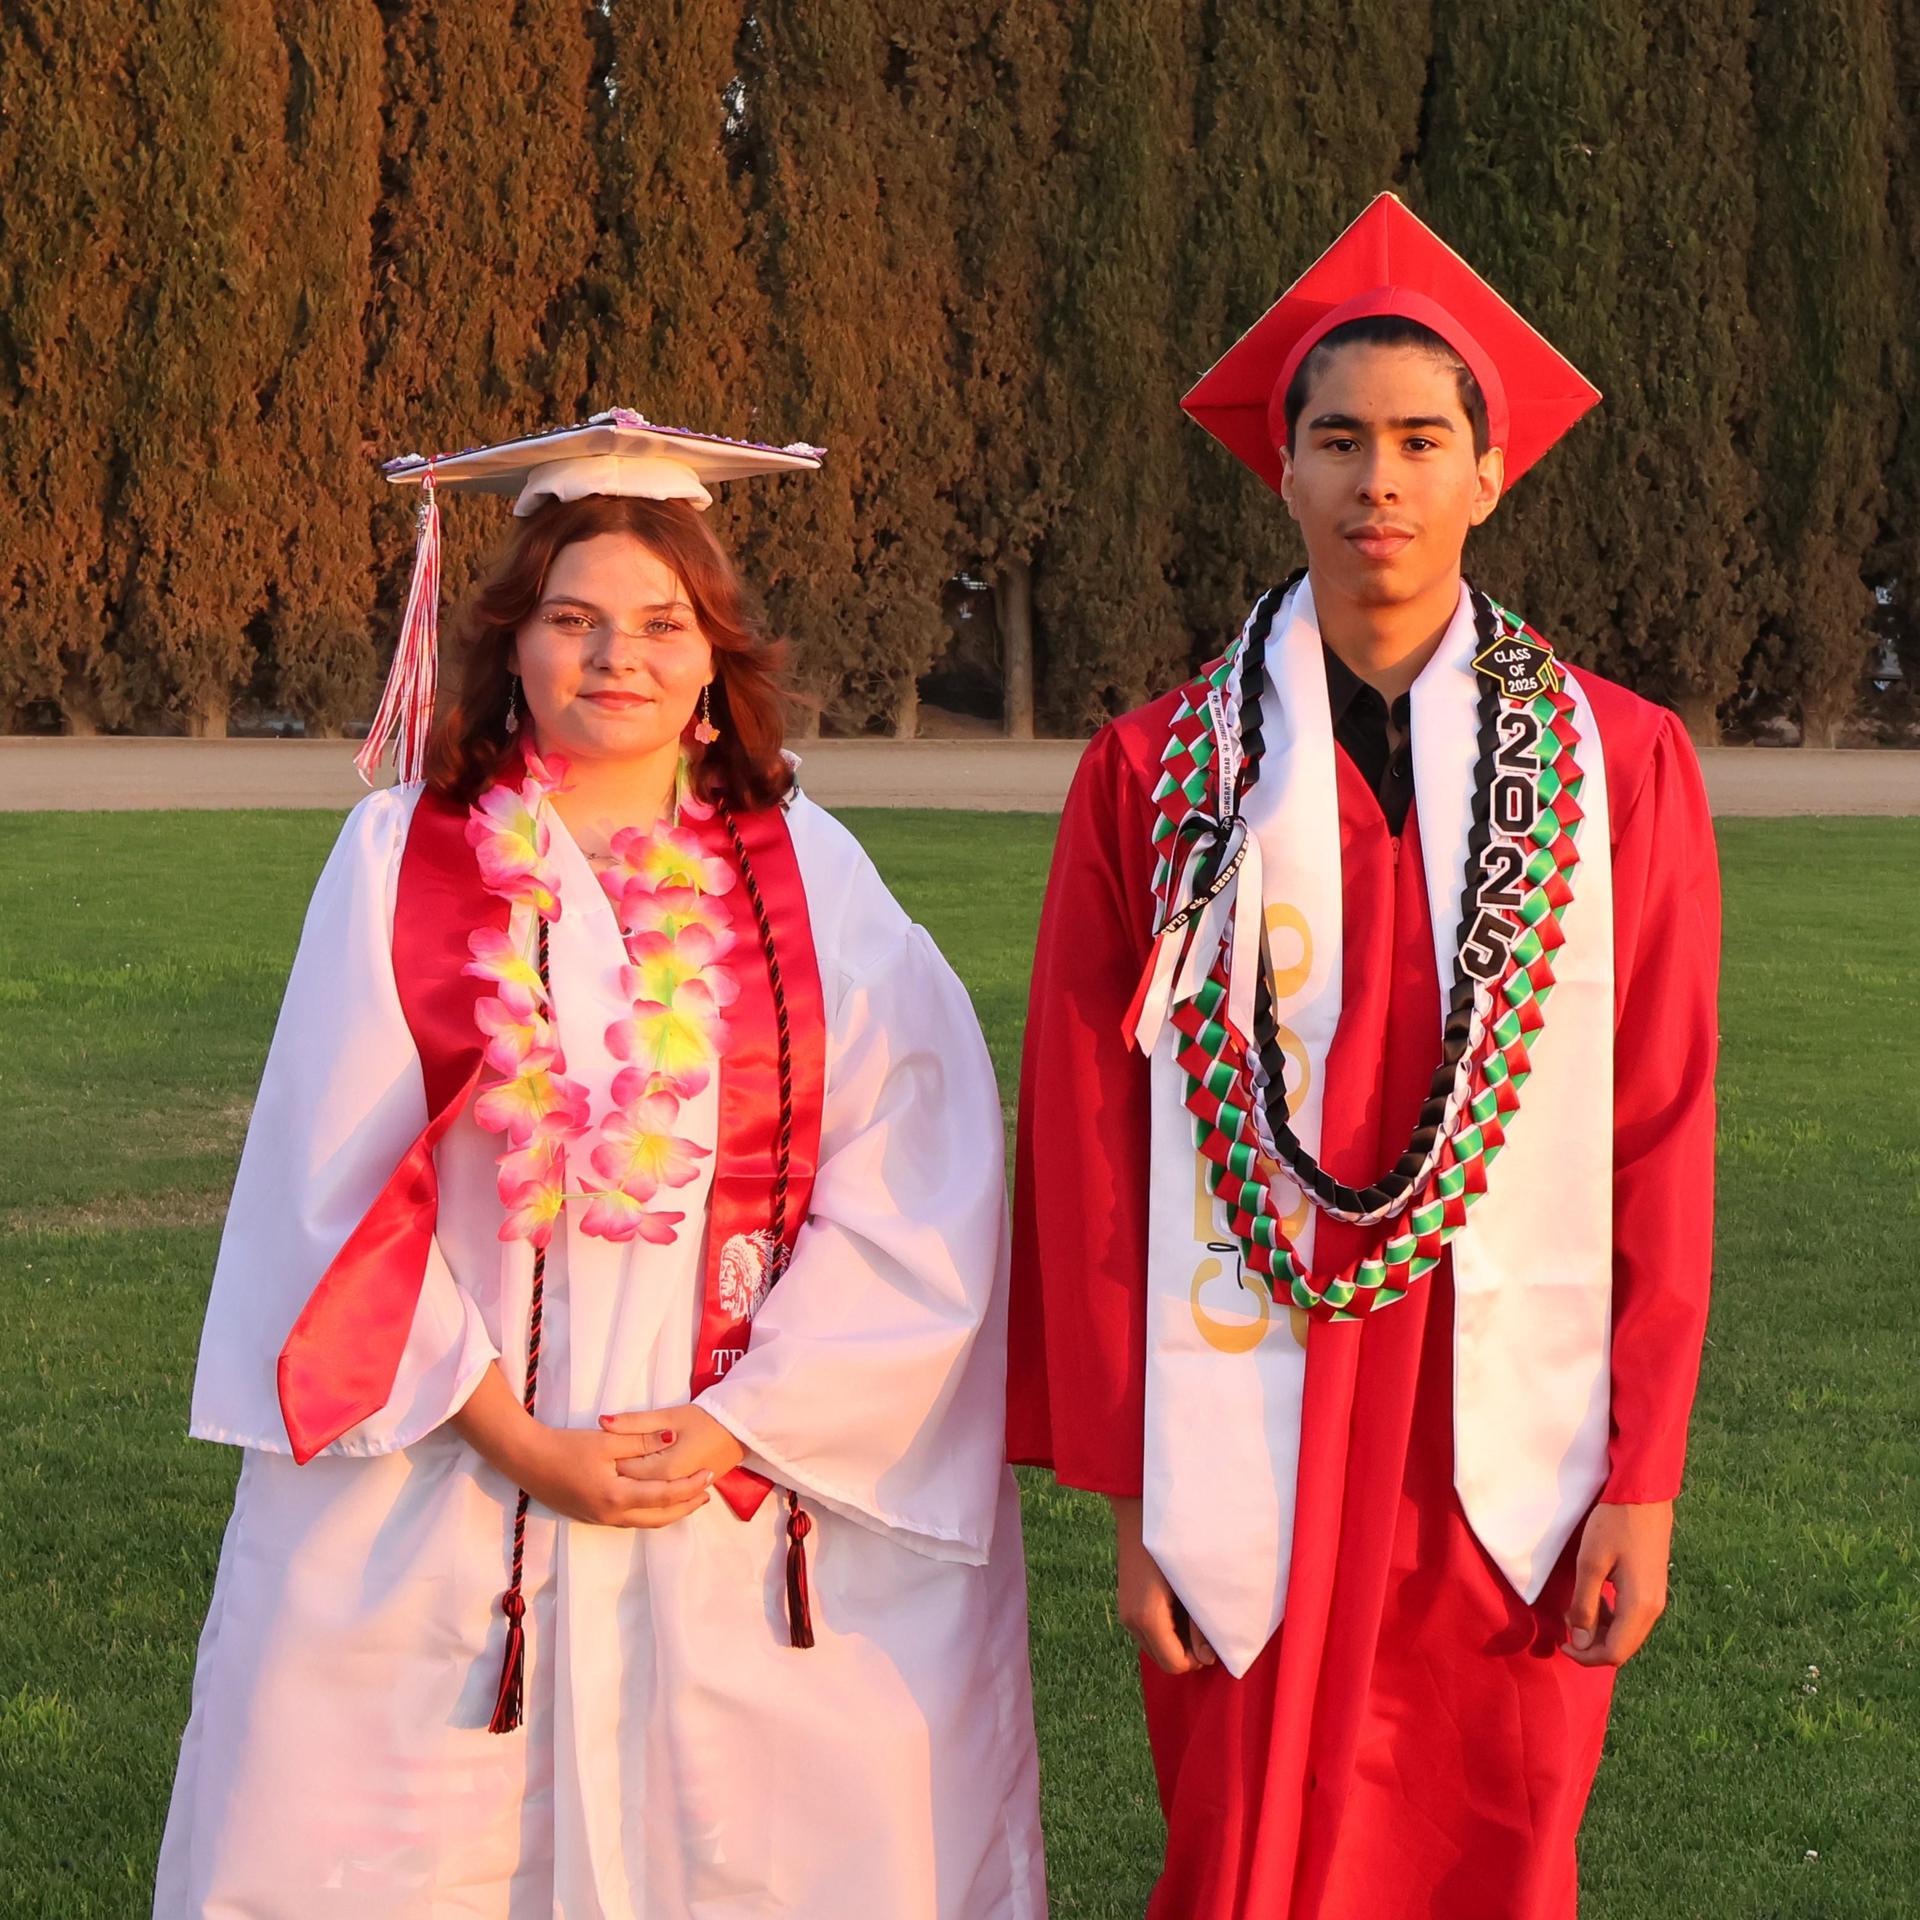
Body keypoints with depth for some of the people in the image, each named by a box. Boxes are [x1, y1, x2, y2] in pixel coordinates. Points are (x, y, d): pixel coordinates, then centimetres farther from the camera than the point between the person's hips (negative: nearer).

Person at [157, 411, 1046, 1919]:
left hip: (762, 1495, 1)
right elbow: (341, 1188, -2)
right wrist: (516, 1438, -9)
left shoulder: (810, 878, 4)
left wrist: (738, 1425, -11)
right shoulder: (401, 861, 2)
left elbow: (910, 1193, -2)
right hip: (443, 1489, 0)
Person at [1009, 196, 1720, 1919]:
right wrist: (1130, 1495, -3)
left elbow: (1662, 1141, 1)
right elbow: (1096, 1153, 0)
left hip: (1507, 1456, 1)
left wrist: (1644, 1475, -3)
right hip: (1250, 1462, 0)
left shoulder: (1618, 768, 1)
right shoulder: (1162, 777, 0)